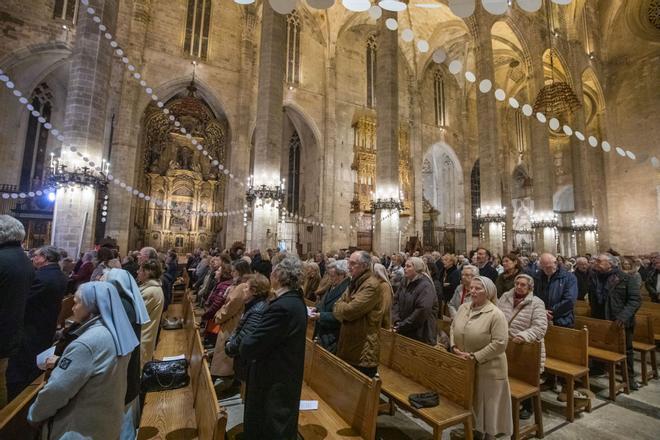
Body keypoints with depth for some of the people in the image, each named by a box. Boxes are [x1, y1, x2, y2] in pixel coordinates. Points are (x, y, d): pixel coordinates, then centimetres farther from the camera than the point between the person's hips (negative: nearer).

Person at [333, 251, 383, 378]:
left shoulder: (371, 285, -20)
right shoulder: (354, 282, 10)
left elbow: (349, 311, -25)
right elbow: (337, 308, 7)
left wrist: (340, 305, -5)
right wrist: (344, 309, -14)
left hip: (363, 351, -8)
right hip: (348, 345, 8)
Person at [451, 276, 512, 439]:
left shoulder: (496, 314, -19)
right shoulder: (463, 308, 0)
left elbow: (499, 343, -22)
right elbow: (453, 328, 8)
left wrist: (475, 356, -21)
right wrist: (454, 347, -8)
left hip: (487, 368, -5)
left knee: (487, 404, 13)